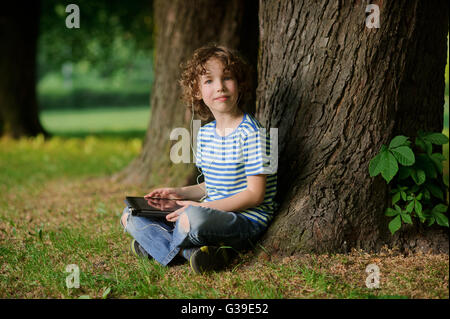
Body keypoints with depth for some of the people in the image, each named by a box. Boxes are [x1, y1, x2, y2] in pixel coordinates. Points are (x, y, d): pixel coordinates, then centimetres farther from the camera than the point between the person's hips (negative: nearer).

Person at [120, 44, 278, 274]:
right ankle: (195, 250, -17)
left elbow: (255, 194, -16)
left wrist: (202, 207, -20)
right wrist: (181, 193, 5)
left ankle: (154, 245, -7)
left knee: (192, 218, -39)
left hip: (246, 220, -8)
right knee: (131, 215, 3)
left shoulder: (251, 133, -12)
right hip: (212, 212, 8)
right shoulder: (204, 134, 12)